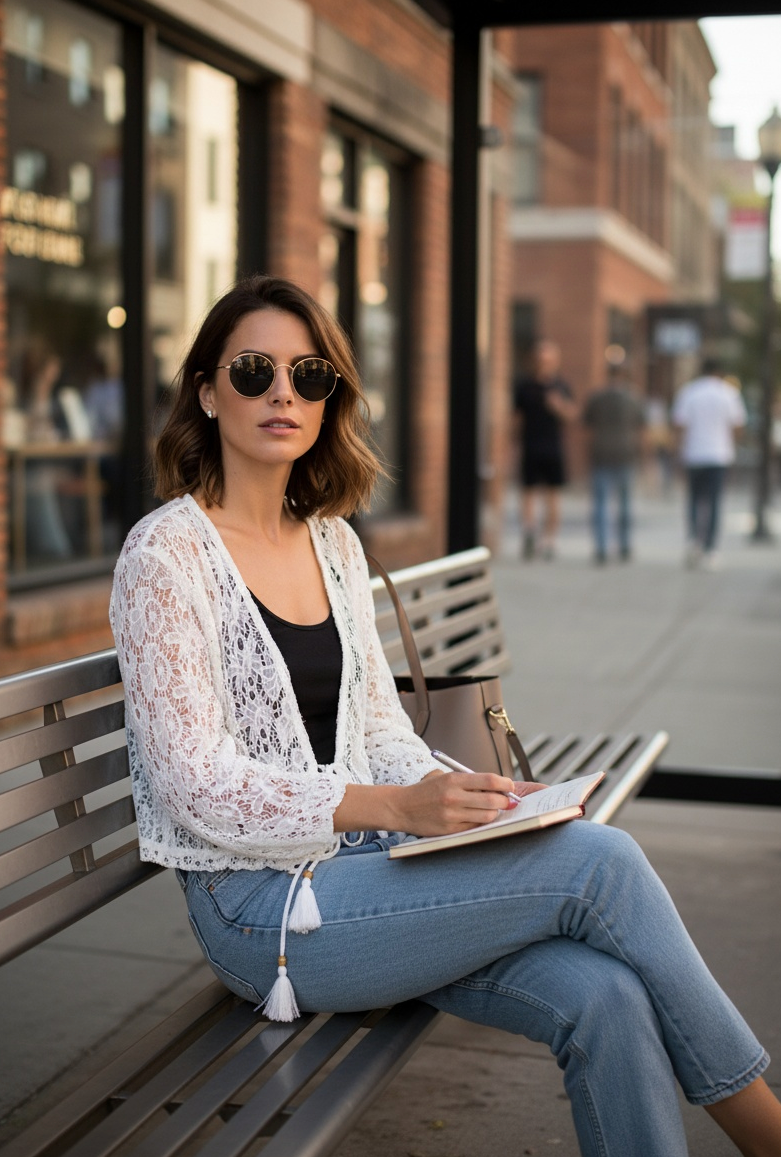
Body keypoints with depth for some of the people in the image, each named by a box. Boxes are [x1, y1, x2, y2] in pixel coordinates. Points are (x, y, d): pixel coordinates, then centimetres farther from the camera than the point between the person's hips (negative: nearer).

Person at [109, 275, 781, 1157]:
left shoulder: (334, 542, 11)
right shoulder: (166, 553, -10)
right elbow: (199, 786, -15)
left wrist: (466, 797, -7)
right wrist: (398, 807, -25)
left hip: (359, 857, 6)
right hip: (258, 904, -6)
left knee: (604, 997, -21)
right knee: (602, 862, -21)